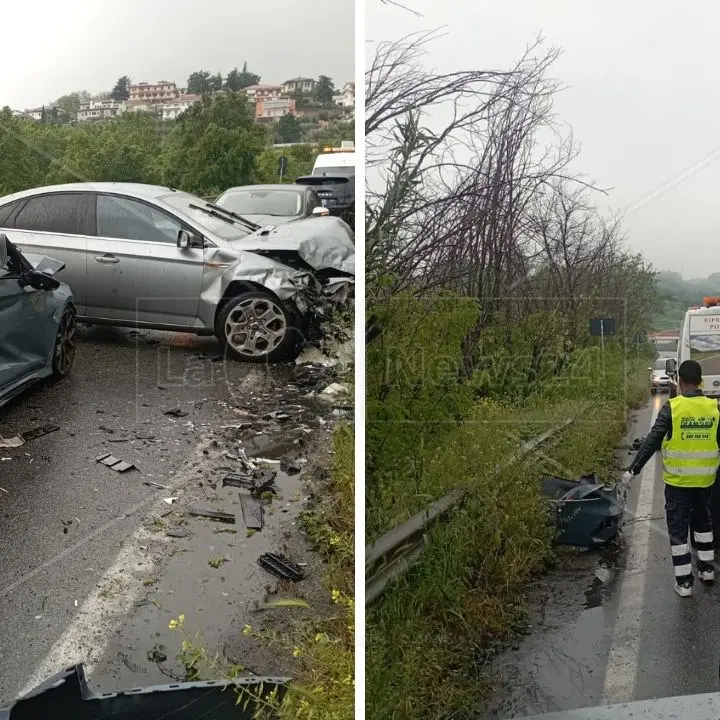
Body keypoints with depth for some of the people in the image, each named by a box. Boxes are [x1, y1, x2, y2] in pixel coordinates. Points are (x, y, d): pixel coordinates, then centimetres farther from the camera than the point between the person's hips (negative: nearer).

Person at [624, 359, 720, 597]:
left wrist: (632, 470, -13)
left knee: (678, 528, 7)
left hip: (677, 481, -4)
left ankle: (684, 581, 11)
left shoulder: (672, 407, -15)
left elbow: (652, 442, -17)